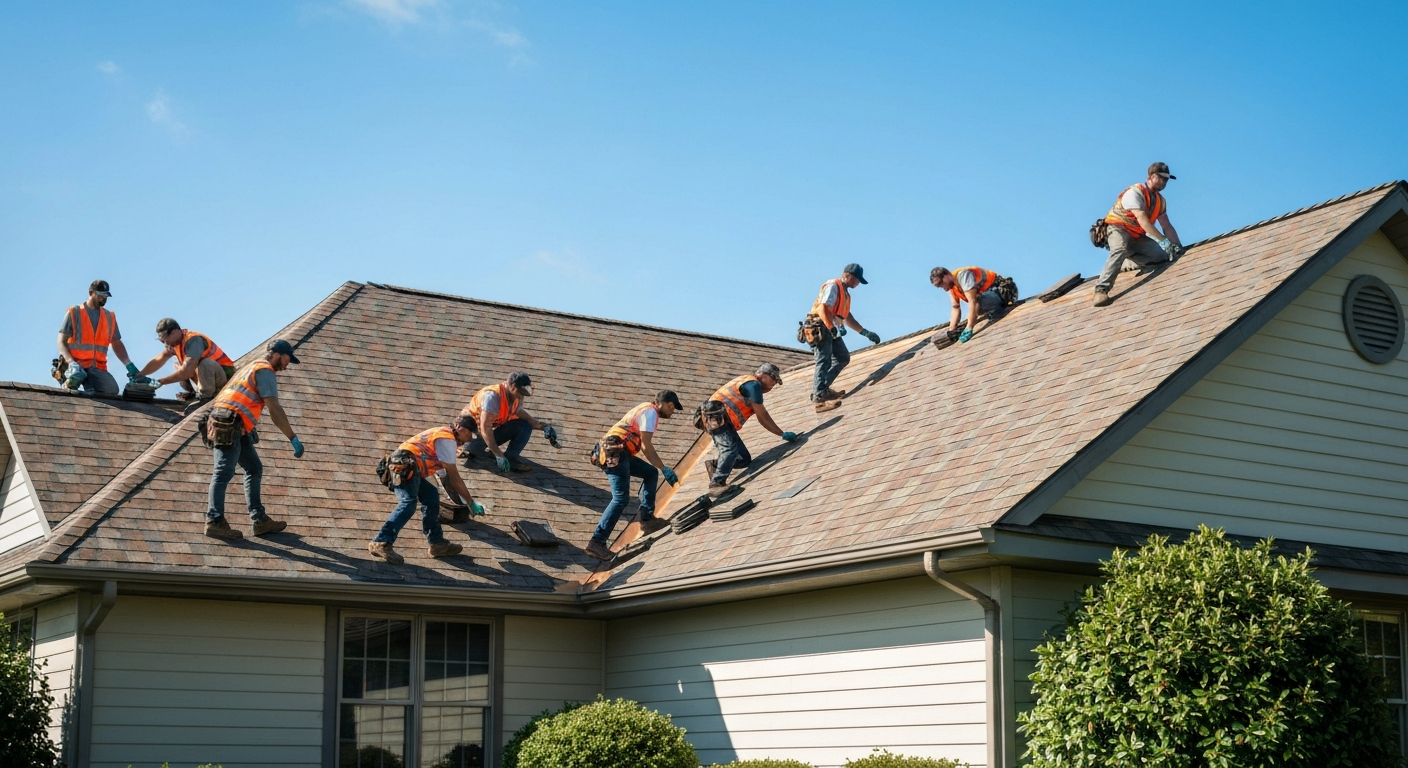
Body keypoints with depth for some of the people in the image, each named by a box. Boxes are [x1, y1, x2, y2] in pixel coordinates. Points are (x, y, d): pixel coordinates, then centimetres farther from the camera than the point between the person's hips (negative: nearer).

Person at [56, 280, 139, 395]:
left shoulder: (110, 317, 16)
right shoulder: (74, 313, 4)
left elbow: (117, 344, 20)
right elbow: (61, 342, 0)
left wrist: (130, 366, 6)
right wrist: (72, 362, -17)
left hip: (97, 368, 3)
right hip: (76, 363, -3)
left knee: (112, 390, -25)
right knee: (77, 376, -38)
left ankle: (88, 384, 2)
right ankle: (71, 378, -3)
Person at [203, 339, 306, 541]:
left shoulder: (254, 368, 26)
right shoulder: (265, 372, -5)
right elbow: (274, 409, -14)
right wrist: (293, 439, -13)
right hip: (230, 425, -10)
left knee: (254, 468, 13)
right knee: (224, 471, -16)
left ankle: (259, 520, 11)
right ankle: (214, 521, -23)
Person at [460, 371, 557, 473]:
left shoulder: (516, 397, -6)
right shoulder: (493, 396, -31)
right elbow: (485, 429, -35)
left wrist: (543, 426, -6)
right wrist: (499, 455, -38)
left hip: (493, 432, 8)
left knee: (525, 426, -8)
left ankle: (510, 458, -19)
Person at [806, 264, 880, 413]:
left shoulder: (845, 293, 22)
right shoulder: (833, 286, -9)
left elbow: (848, 318, 27)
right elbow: (823, 308, -22)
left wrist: (866, 333, 22)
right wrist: (834, 329, -29)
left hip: (830, 329, 10)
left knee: (843, 358, 10)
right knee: (824, 361, -17)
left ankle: (822, 388, 11)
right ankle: (819, 399, -24)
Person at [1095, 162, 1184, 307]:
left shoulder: (1160, 201, 7)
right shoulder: (1135, 193, -19)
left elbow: (1167, 226, 7)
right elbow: (1142, 221, -28)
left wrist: (1178, 245, -8)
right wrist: (1164, 240, -31)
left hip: (1137, 236, 7)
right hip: (1117, 229, -7)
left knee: (1164, 255, -13)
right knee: (1120, 250, -40)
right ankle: (1101, 290, -46)